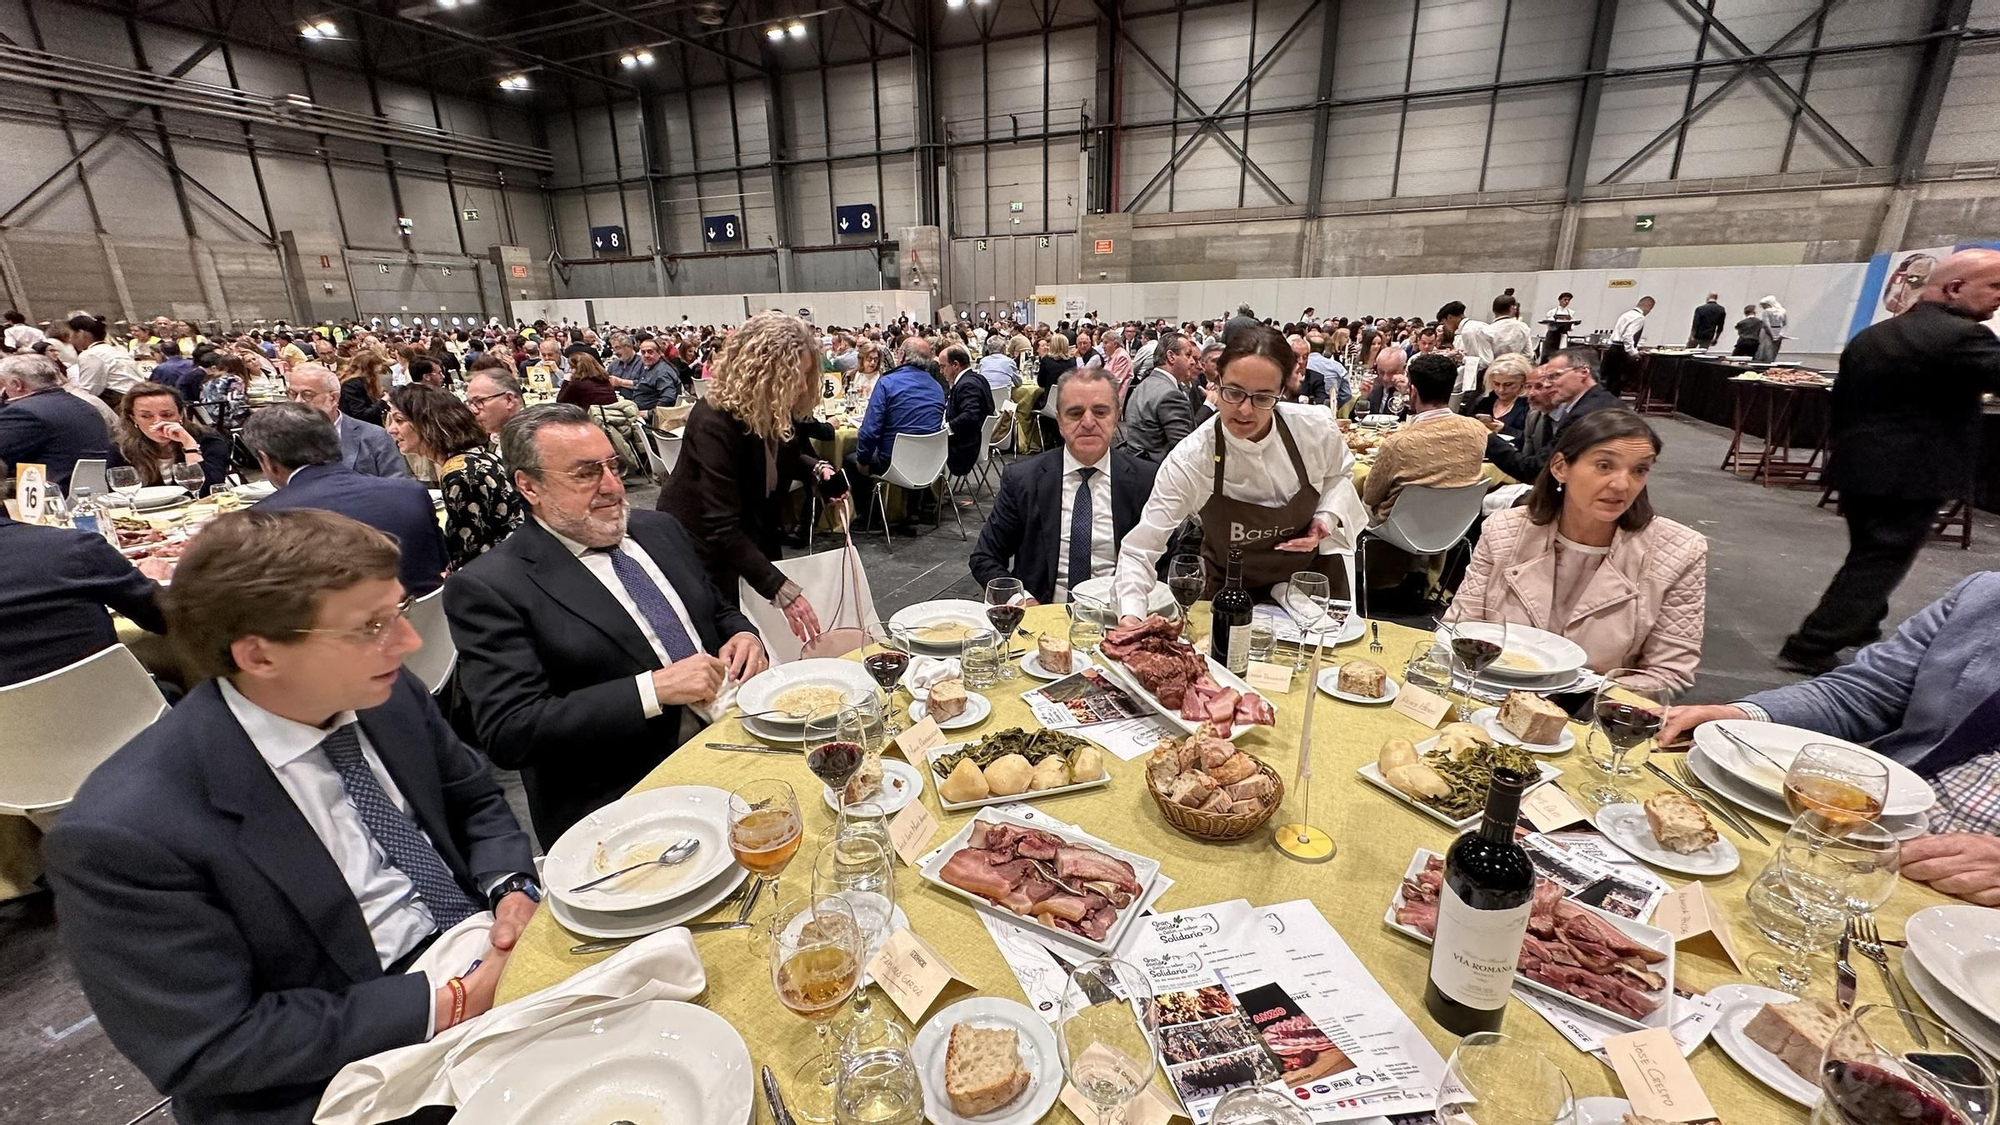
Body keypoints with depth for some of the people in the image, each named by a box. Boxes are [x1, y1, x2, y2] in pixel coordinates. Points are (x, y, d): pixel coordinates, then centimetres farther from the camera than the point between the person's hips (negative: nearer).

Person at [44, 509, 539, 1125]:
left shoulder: (384, 693, -6)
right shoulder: (128, 830, -20)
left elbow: (476, 803, 7)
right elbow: (210, 1049, -16)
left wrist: (512, 889, -11)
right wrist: (447, 1004, -21)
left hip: (488, 953, 6)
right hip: (349, 1072, -5)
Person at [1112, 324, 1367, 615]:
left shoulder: (1315, 426, -17)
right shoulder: (1189, 460, -27)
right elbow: (1139, 551, -28)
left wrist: (1328, 517, -12)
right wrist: (1131, 617, -43)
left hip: (1312, 574, 1)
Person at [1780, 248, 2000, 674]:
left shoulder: (1870, 336, 9)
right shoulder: (1960, 336, -16)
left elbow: (1841, 404, 14)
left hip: (1860, 471, 8)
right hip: (1911, 477, -8)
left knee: (1869, 559, 23)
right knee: (1879, 565, 0)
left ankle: (1859, 632, 38)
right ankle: (1810, 649, 0)